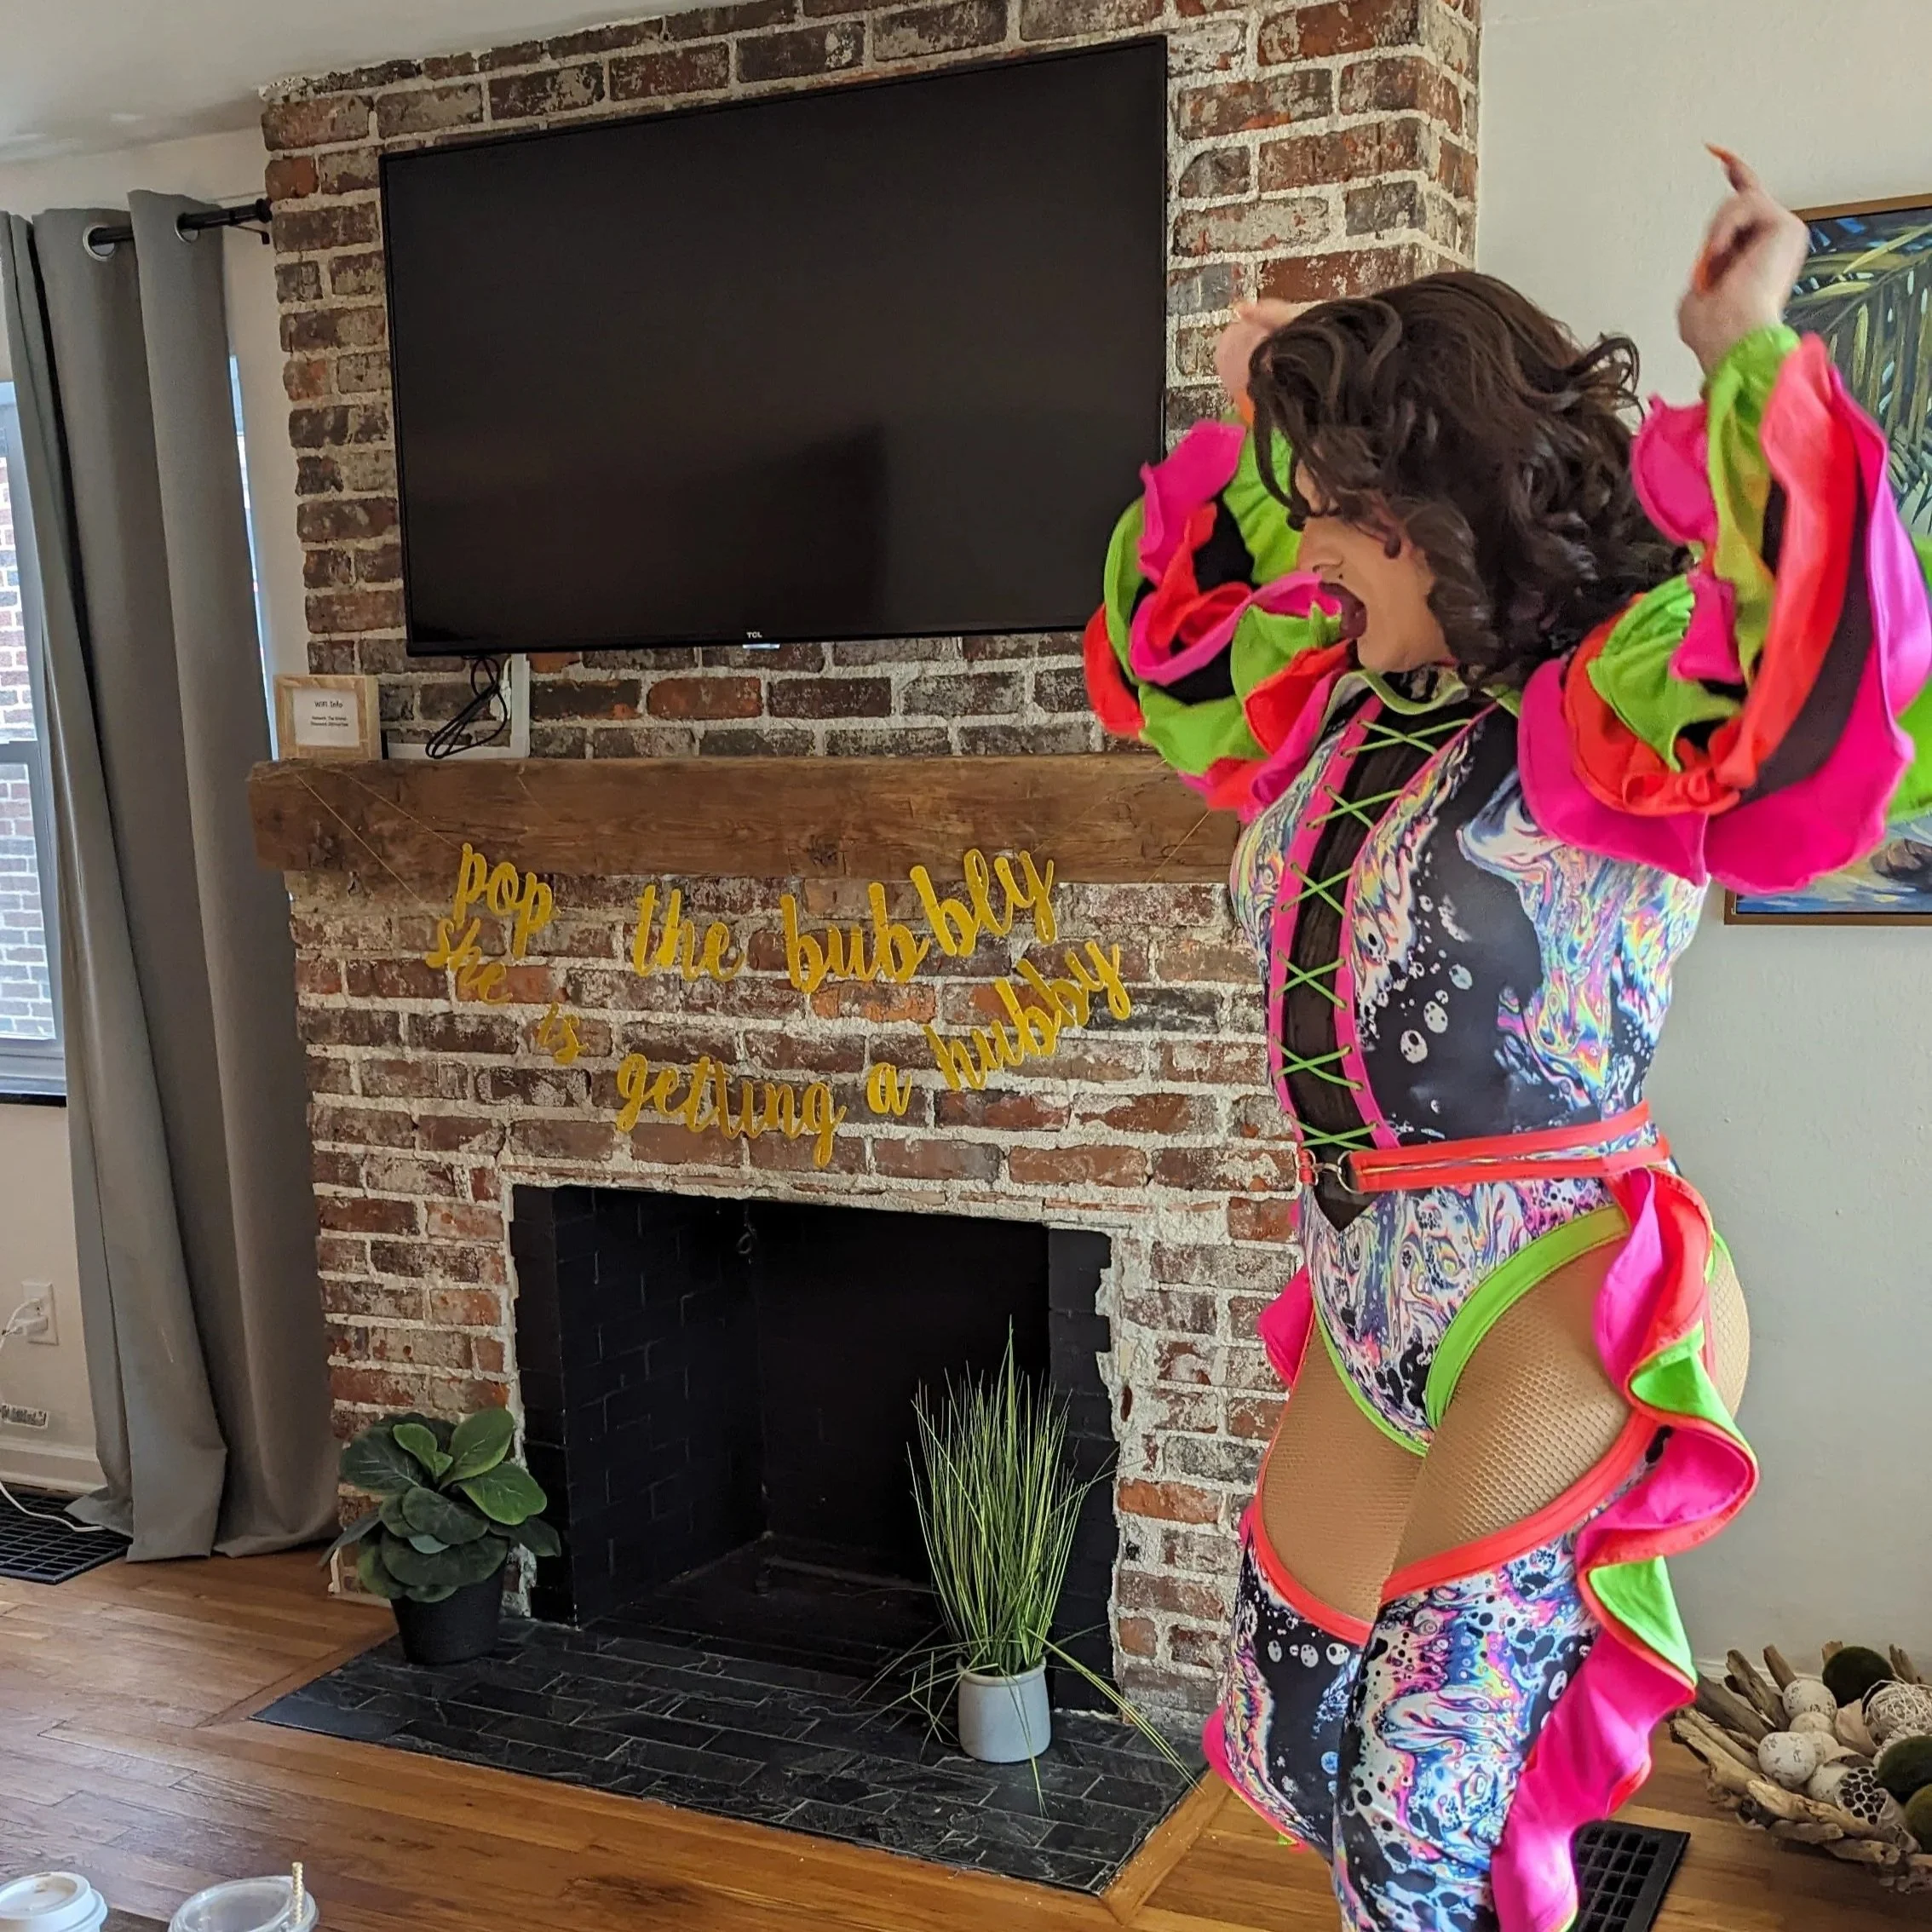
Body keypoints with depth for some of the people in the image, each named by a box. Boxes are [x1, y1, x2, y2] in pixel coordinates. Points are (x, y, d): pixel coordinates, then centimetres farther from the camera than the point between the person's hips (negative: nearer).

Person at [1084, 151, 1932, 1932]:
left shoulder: (1609, 718, -13)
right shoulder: (1346, 716, 8)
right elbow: (1168, 643, 26)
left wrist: (1746, 363, -26)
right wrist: (1251, 434, 18)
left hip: (1549, 1312, -8)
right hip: (1374, 1303, 8)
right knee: (1295, 1752, 17)